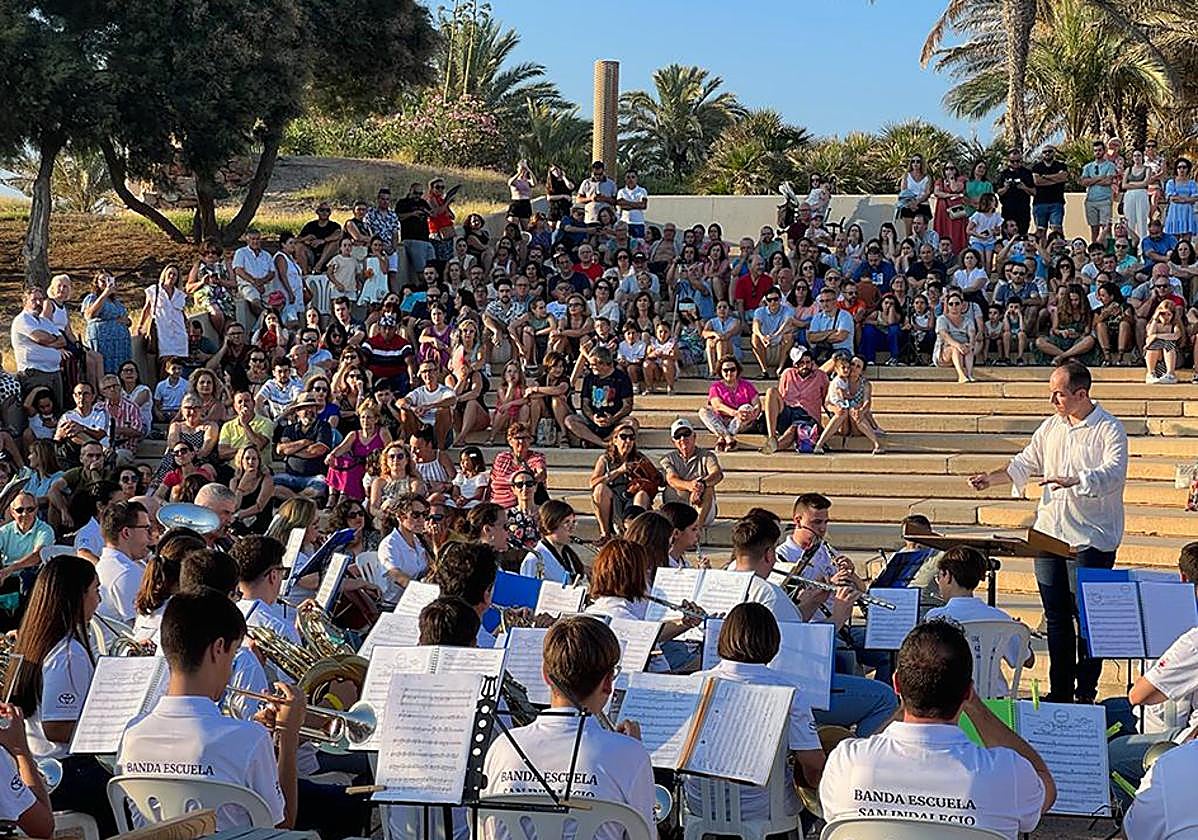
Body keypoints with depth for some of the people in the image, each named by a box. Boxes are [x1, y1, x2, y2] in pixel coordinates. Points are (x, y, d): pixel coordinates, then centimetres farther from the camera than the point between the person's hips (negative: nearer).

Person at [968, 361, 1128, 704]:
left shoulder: (1109, 430, -7)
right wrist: (991, 479, 3)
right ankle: (1060, 691, 16)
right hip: (1049, 534, 6)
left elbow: (1112, 473, -21)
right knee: (1056, 616, 10)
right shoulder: (1051, 427, 13)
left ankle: (1086, 691, 3)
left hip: (1090, 538, -6)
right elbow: (1026, 464, 18)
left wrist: (1075, 481, -37)